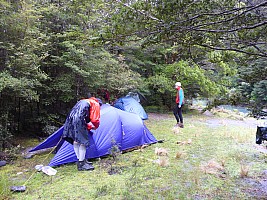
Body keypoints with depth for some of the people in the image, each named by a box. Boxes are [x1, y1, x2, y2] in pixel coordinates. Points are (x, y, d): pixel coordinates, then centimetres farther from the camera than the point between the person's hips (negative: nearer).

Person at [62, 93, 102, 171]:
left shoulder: (83, 101, 32)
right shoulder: (96, 104, 8)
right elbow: (95, 120, -1)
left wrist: (89, 126, 37)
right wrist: (96, 127, 20)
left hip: (70, 119, 9)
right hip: (78, 120, -9)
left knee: (75, 140, 16)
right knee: (83, 141, -1)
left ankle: (81, 160, 30)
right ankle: (81, 164, 5)